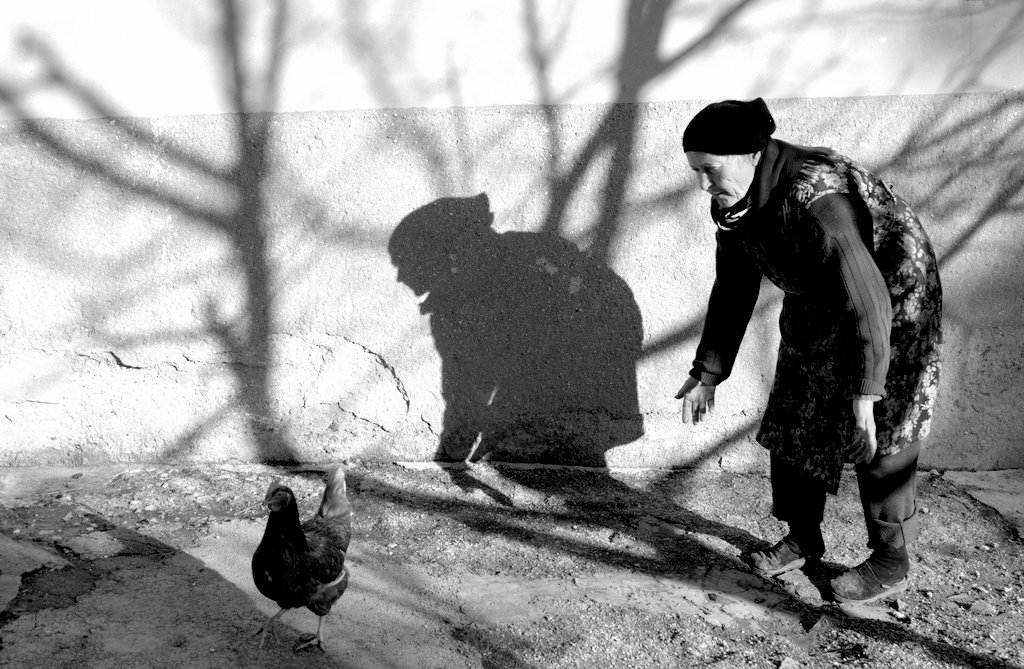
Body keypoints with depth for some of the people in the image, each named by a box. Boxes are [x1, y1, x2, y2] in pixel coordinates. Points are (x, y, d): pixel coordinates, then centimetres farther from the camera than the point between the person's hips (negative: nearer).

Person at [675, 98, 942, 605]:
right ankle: (802, 541, 24)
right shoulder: (735, 204, -8)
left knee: (879, 437, -4)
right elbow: (732, 293, 3)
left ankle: (890, 563, 12)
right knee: (791, 425, 9)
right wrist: (707, 374, 3)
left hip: (892, 301, -8)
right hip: (816, 311, 8)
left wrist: (864, 393, -37)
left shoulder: (814, 197, -36)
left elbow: (866, 299, -36)